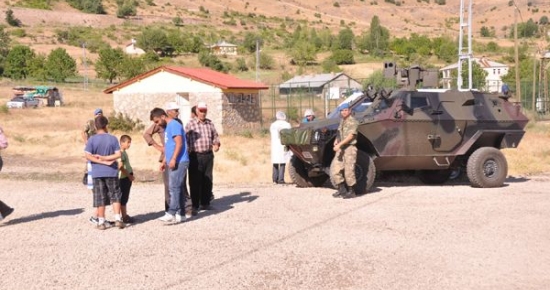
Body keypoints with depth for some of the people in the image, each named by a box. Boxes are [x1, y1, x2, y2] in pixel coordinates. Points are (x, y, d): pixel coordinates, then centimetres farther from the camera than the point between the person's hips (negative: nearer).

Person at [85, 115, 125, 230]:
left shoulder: (92, 139, -4)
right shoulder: (113, 138, -2)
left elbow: (88, 156, -11)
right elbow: (118, 154, -8)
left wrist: (102, 160, -11)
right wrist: (105, 159, -9)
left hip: (97, 173, 0)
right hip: (111, 172, 0)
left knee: (100, 198, 5)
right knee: (115, 196, 9)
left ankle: (101, 222, 8)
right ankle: (118, 219, 1)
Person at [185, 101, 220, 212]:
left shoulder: (210, 123, 11)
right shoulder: (190, 124, -3)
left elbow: (215, 136, 19)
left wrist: (216, 144, -2)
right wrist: (187, 156, -9)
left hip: (208, 155, 5)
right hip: (195, 156, -5)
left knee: (207, 181, 9)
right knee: (195, 181, 0)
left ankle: (205, 203, 19)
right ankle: (195, 205, 8)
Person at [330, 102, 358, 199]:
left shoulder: (352, 121, -10)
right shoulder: (342, 121, 15)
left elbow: (350, 136, -19)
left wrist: (339, 144, -25)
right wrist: (336, 140, 6)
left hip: (350, 148, -8)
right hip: (340, 149, 8)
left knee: (349, 171, -4)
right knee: (335, 170, 3)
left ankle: (351, 192, 10)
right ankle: (342, 189, 14)